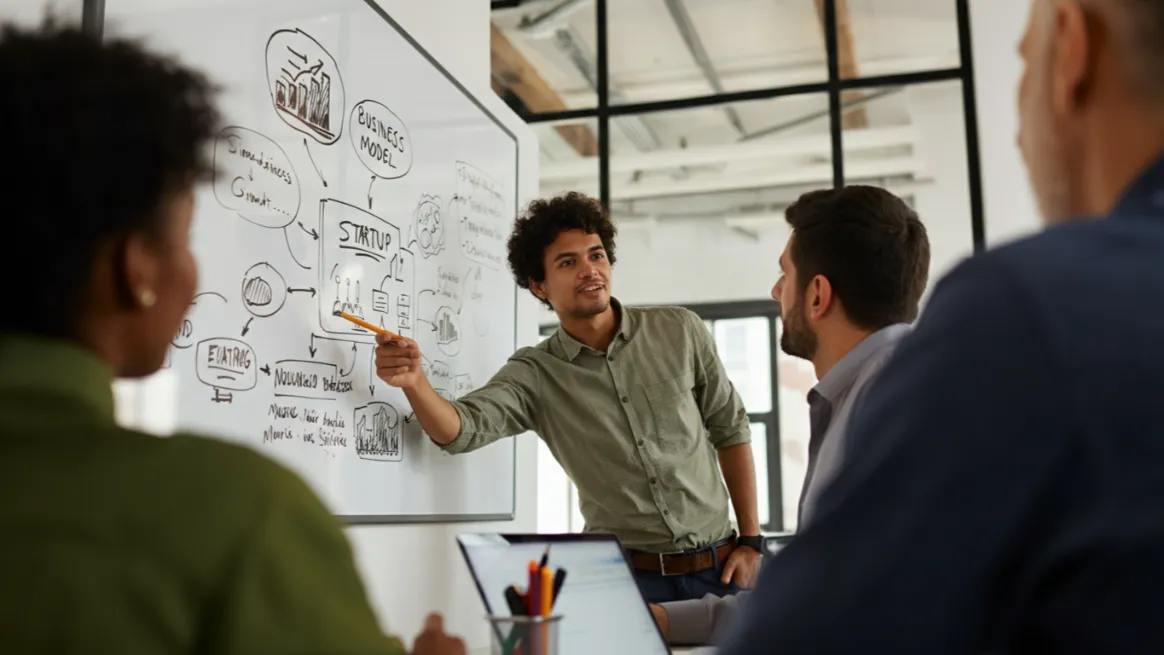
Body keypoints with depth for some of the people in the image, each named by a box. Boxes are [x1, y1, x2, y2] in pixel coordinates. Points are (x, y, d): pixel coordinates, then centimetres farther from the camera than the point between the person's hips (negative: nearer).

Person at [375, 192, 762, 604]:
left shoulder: (680, 331, -3)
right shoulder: (535, 374, -6)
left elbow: (730, 429, 5)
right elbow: (462, 430, -22)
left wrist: (750, 540, 2)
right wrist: (414, 382, -43)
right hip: (624, 577, -1)